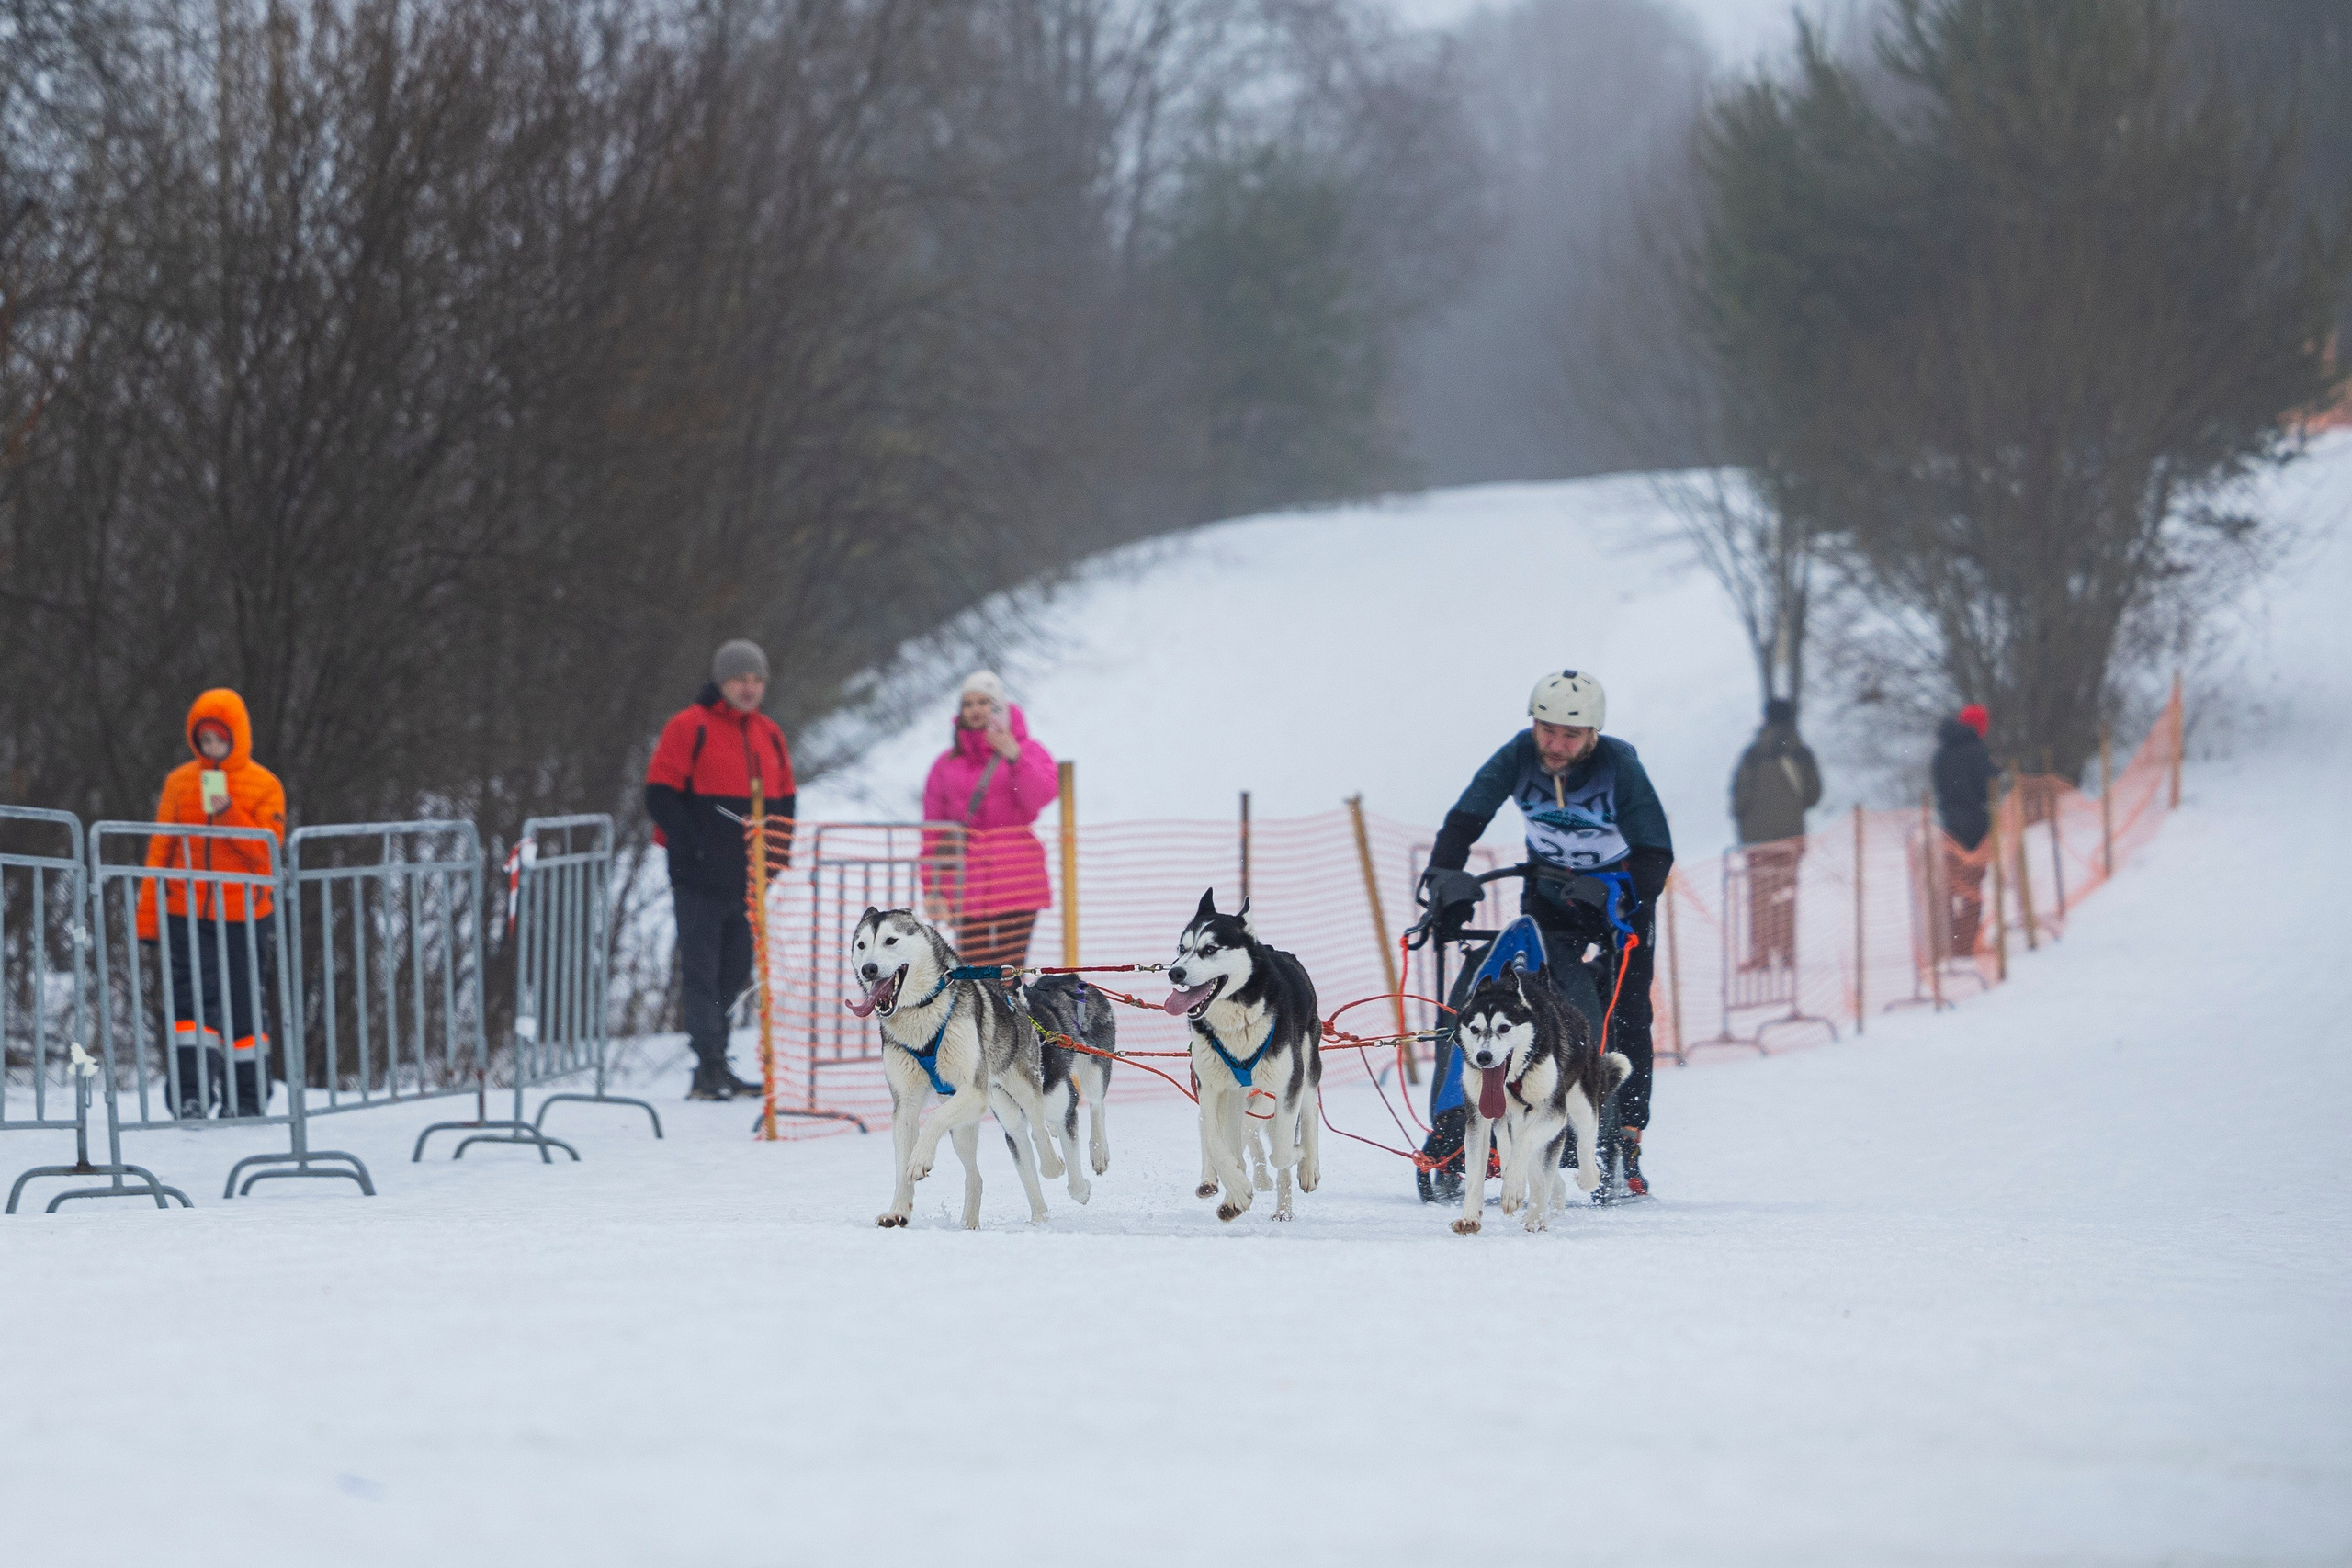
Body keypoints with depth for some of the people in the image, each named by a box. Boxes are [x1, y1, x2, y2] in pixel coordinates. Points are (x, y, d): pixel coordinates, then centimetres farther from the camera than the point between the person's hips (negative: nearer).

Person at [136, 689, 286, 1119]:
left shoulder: (264, 785, 1)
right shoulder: (180, 782, 6)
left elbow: (267, 848, -9)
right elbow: (160, 851, 7)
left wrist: (228, 814, -22)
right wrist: (148, 917, 4)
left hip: (245, 919, -1)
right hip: (186, 917, 1)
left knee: (245, 1010, 6)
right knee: (193, 1003, -10)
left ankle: (247, 1099, 15)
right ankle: (192, 1096, -13)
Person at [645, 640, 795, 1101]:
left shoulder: (768, 735, 14)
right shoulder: (690, 728, -5)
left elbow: (784, 802, 22)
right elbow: (661, 795, -8)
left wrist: (775, 857, 8)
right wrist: (692, 850, -15)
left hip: (749, 883, 6)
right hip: (701, 884, -6)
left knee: (734, 975, 9)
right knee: (702, 973, -6)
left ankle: (714, 1069, 16)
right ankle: (710, 1067, -8)